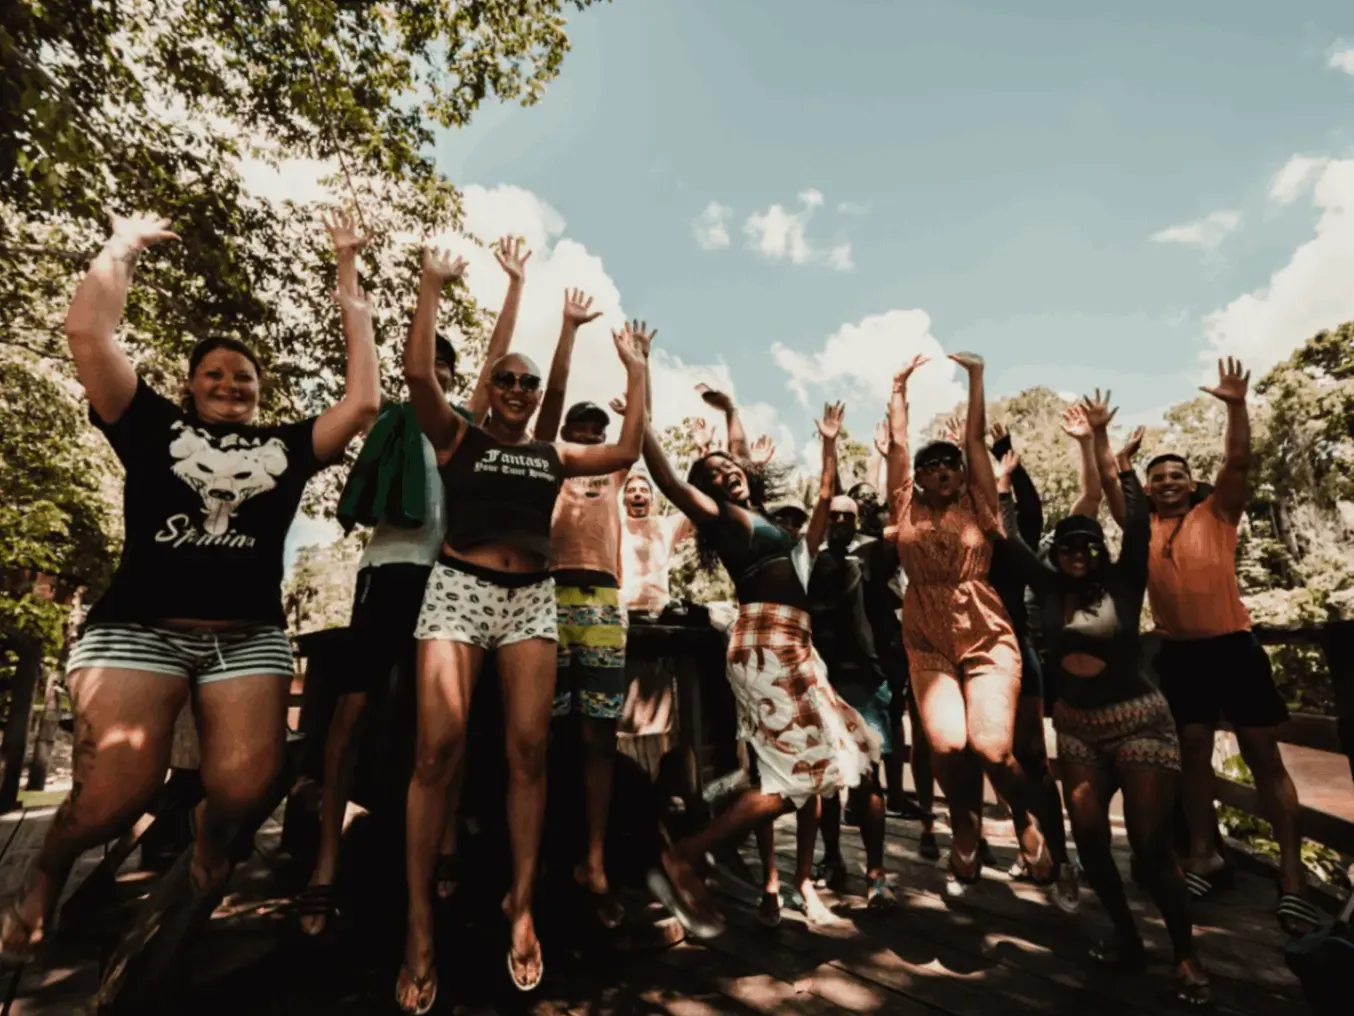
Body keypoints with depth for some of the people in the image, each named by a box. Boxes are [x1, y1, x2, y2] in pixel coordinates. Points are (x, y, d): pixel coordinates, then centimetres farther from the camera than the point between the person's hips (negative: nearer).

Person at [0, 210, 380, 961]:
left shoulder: (285, 446, 12)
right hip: (139, 629, -1)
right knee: (120, 790, -11)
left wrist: (349, 286, 10)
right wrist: (125, 244, 8)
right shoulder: (155, 426, 10)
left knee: (245, 787, -12)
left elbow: (364, 401, 4)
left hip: (248, 639, 2)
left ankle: (209, 836, 27)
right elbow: (88, 334, -2)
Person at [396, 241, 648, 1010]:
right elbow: (419, 373, -7)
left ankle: (522, 905, 12)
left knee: (529, 748, -2)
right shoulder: (458, 437, 8)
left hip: (532, 598, 3)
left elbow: (626, 452, 8)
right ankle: (419, 924, 5)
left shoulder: (553, 455, 16)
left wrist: (636, 370, 12)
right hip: (461, 589, -2)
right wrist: (432, 285, -3)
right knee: (440, 748, -9)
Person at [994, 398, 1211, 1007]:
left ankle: (1186, 955, 19)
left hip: (1138, 721, -4)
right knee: (1088, 836, 7)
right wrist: (1003, 476, 1)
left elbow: (1137, 519, -18)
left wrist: (1100, 444, -20)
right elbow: (1010, 540, 2)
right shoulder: (1049, 587, 0)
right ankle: (1126, 938, 27)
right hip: (1076, 726, 4)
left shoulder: (1124, 580, -8)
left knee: (1151, 843, -1)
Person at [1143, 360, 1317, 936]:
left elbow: (1239, 462, -11)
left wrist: (1236, 406, -20)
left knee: (1263, 755, 3)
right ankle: (1205, 857, 24)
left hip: (1231, 645, -2)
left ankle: (1293, 879, 11)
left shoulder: (1216, 515, 1)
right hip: (1178, 652, 3)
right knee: (1193, 753, 12)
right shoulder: (1142, 528, 5)